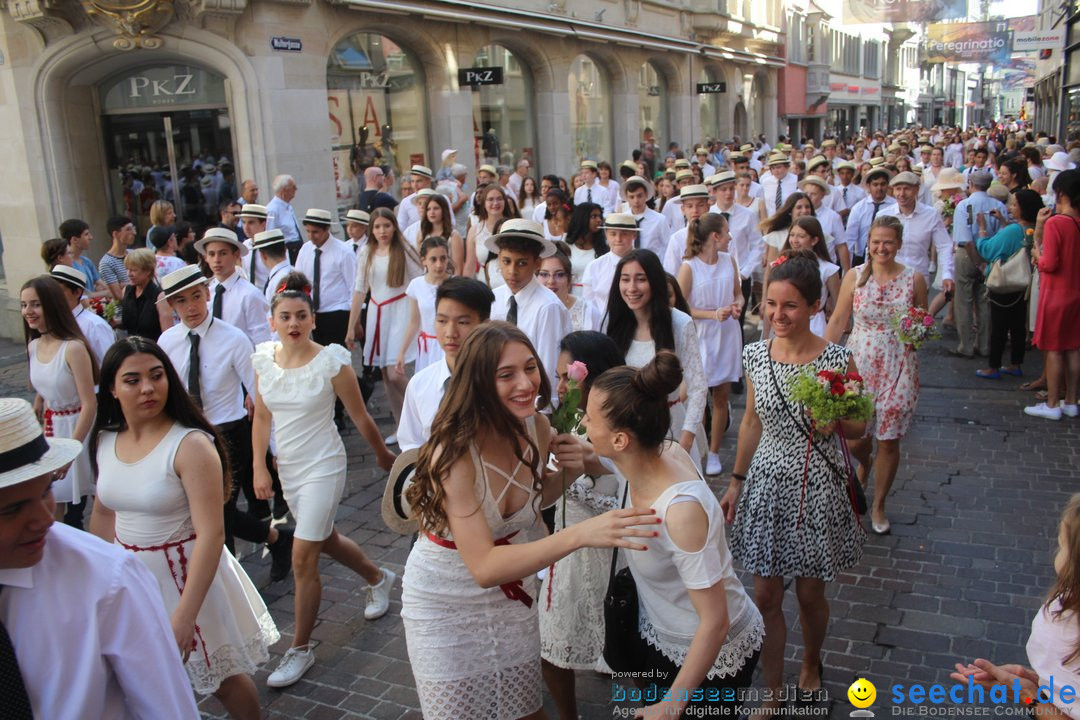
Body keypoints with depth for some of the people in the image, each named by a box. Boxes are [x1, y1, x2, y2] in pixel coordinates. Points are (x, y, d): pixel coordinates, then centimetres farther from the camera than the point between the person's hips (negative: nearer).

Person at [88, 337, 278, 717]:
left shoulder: (191, 445, -22)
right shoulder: (104, 442, -3)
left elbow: (211, 533, -26)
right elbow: (103, 512, 13)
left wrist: (185, 614, -29)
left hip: (189, 575, -5)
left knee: (221, 677, 12)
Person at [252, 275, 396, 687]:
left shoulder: (331, 361, -17)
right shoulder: (264, 359, -3)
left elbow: (360, 417, -8)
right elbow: (262, 417, 4)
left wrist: (383, 455, 3)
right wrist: (259, 468, -2)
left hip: (322, 468, -6)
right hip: (287, 468, 6)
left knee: (303, 558, -6)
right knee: (325, 538, 23)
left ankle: (300, 649, 12)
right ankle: (379, 579, 50)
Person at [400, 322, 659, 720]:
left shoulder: (536, 427, -13)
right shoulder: (453, 452, -31)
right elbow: (484, 568, -36)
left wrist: (572, 470, -13)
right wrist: (579, 534, -46)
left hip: (511, 594, 5)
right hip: (445, 602, -5)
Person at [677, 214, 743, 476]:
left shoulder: (729, 261, 5)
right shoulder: (689, 267, -10)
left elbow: (739, 293, 17)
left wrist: (738, 305, -7)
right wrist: (713, 314, -19)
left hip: (727, 337, 5)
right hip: (700, 338, -4)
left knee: (721, 396, 8)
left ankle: (714, 453, 20)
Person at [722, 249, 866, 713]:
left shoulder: (837, 360, -13)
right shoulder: (755, 355, -3)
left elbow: (857, 429, -2)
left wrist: (834, 421, -24)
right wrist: (736, 482, 10)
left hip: (816, 488, -2)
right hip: (766, 484, 3)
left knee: (810, 592, 14)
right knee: (765, 596, 8)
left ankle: (811, 665, 45)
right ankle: (773, 693, 27)